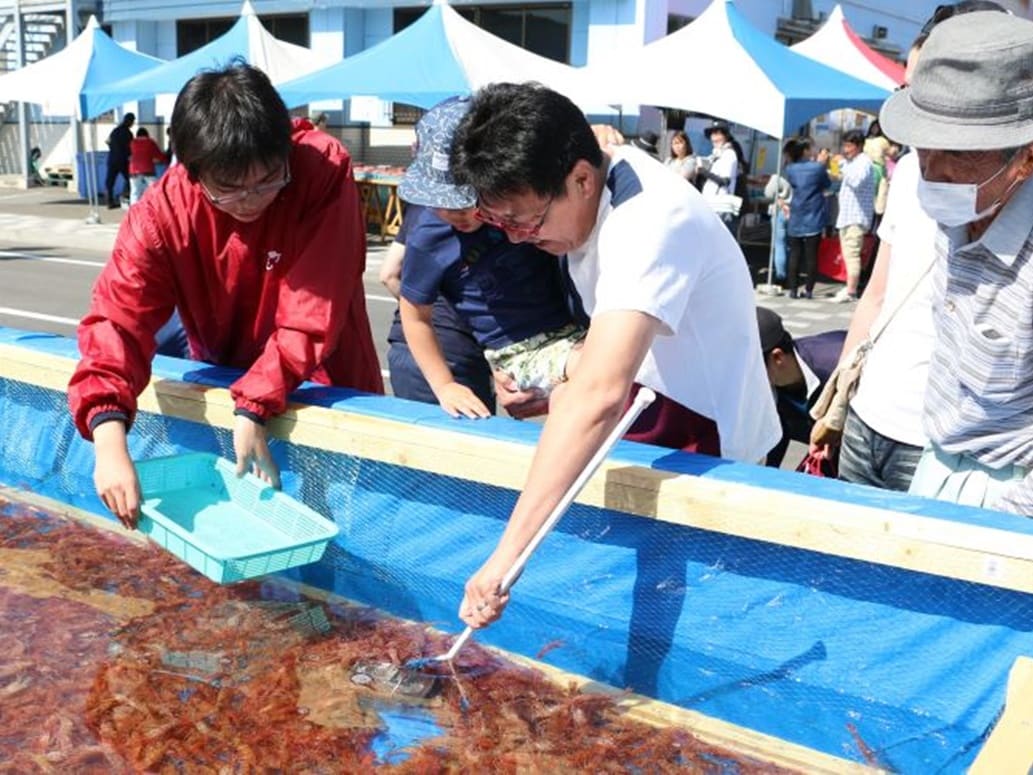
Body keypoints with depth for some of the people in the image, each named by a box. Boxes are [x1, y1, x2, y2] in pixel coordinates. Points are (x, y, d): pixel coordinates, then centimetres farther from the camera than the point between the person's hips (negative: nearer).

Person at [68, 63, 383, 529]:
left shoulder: (324, 170, -26)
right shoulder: (162, 211, -20)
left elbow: (312, 311, -28)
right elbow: (117, 318, -27)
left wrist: (253, 412, -35)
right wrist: (109, 438, -42)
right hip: (221, 395, 2)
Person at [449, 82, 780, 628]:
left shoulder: (649, 224, -34)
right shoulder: (605, 169, -7)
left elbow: (600, 396, -48)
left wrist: (508, 553, -51)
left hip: (701, 434, -8)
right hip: (647, 389, 9)